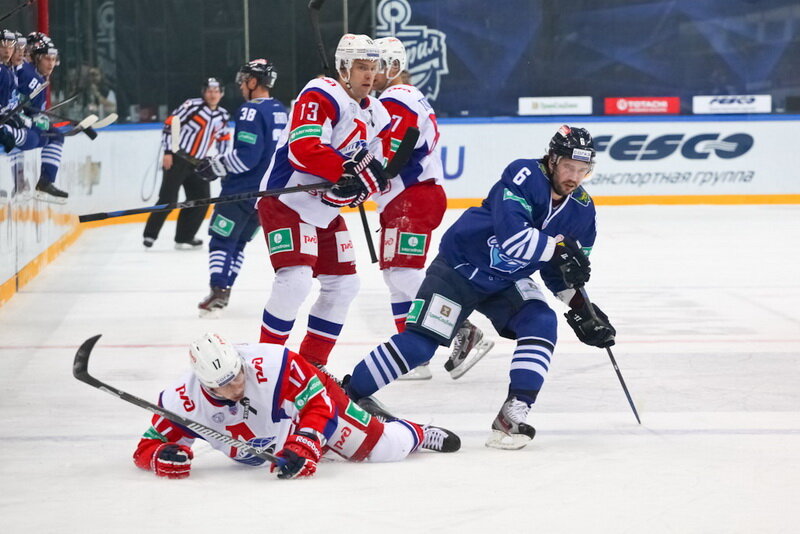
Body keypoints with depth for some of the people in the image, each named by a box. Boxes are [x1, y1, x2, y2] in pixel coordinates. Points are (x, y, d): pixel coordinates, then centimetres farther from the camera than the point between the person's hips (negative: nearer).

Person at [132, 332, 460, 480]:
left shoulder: (271, 364, -39)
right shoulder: (182, 402, -32)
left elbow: (319, 404, -31)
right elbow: (147, 446, -21)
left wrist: (302, 447, -43)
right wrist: (162, 456, -44)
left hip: (312, 397, -3)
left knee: (386, 449, -5)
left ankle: (417, 434, 26)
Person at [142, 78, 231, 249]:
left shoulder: (223, 116, 9)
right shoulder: (192, 106, -10)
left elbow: (223, 139, 23)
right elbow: (170, 124, -11)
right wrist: (168, 152, -15)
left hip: (198, 164, 6)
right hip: (177, 159, -6)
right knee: (168, 199, -11)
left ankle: (184, 237, 13)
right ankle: (150, 234, -2)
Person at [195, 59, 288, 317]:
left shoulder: (251, 111, -16)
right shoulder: (281, 111, 11)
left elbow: (247, 156, -22)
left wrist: (216, 165, -12)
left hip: (243, 190, -8)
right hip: (270, 190, 8)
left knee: (221, 239, -2)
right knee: (238, 242, 16)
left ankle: (218, 293, -9)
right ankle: (223, 291, 16)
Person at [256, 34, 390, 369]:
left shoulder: (376, 115, 10)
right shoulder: (322, 96, -17)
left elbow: (374, 172, 7)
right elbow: (302, 149, -29)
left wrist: (359, 184, -16)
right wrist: (350, 168, -29)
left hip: (325, 211, 9)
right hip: (286, 202, -9)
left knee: (344, 285, 10)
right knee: (296, 279, -22)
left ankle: (311, 362, 21)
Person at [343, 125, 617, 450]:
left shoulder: (581, 209, -3)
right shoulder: (524, 176, -24)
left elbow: (563, 270, 8)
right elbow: (512, 235, -37)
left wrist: (582, 310, -4)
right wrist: (558, 246, -35)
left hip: (507, 283, 6)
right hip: (461, 267, -6)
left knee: (541, 323, -19)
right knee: (418, 343, -14)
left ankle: (513, 415, -16)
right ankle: (345, 396, -2)